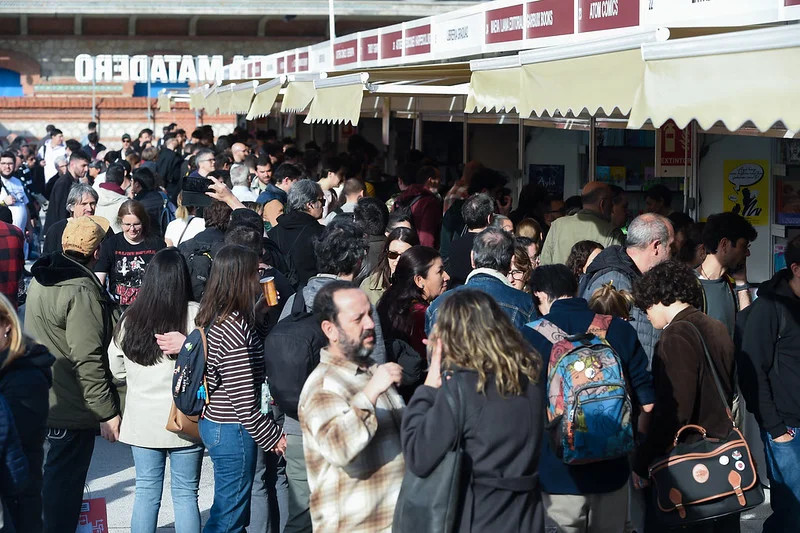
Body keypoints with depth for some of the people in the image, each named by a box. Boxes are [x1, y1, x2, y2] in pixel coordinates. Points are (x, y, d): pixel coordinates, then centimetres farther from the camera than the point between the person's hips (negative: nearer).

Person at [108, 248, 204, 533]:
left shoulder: (131, 318, -1)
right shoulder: (195, 315, -14)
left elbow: (116, 366, 7)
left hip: (142, 420, 3)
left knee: (146, 492, 12)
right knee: (186, 494, 7)